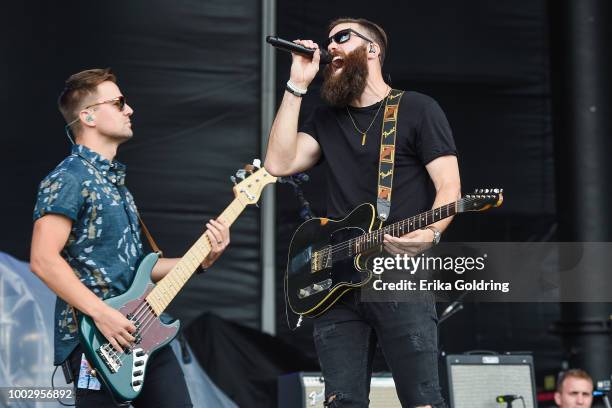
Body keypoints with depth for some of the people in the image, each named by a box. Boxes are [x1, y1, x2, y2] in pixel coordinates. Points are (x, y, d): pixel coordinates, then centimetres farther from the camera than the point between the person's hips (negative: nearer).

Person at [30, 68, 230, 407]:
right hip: (97, 341, -9)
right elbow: (43, 260, -20)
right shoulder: (69, 178, -10)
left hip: (143, 335, 9)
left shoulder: (115, 181, 19)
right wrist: (102, 314, -22)